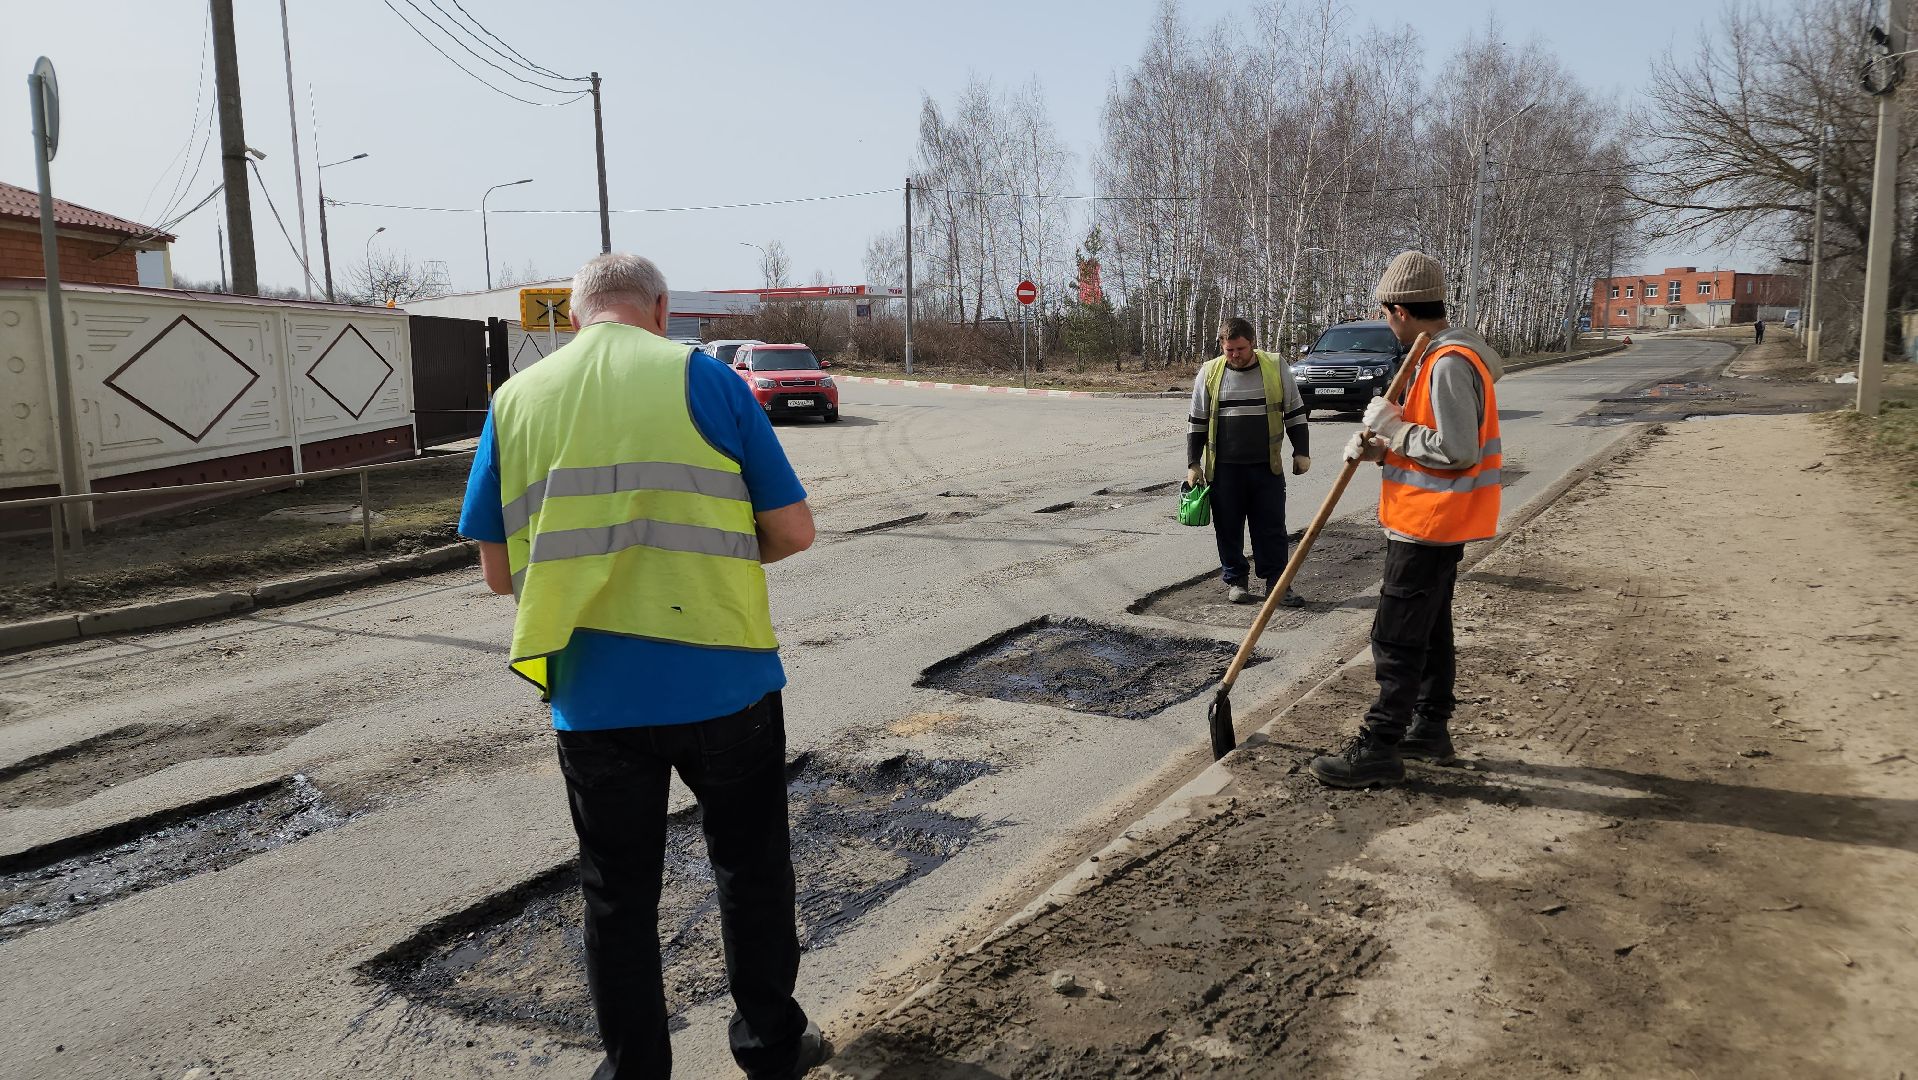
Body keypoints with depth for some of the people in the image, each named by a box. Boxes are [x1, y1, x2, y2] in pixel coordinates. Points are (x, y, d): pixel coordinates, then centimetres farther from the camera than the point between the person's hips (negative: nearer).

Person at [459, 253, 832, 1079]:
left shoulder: (516, 399, 4)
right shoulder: (702, 378, -4)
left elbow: (500, 571, 7)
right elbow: (793, 530, -4)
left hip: (592, 696, 2)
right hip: (723, 680, -1)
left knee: (618, 896, 17)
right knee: (751, 867, 19)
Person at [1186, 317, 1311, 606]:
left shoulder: (1277, 368, 0)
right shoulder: (1210, 372, 1)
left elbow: (1295, 413, 7)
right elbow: (1197, 422, 7)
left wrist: (1302, 452, 3)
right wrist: (1193, 464, 4)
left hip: (1267, 467, 0)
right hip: (1224, 468, 0)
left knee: (1271, 528, 2)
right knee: (1228, 528, 6)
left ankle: (1277, 582, 11)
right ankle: (1235, 580, 20)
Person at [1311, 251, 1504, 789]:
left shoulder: (1449, 364, -22)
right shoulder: (1438, 355, 12)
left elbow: (1457, 450, -26)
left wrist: (1393, 426, -16)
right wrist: (1381, 447, 1)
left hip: (1430, 524, -11)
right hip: (1432, 522, 11)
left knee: (1396, 638, -6)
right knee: (1429, 631, 18)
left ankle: (1379, 749, 0)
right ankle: (1429, 729, 29)